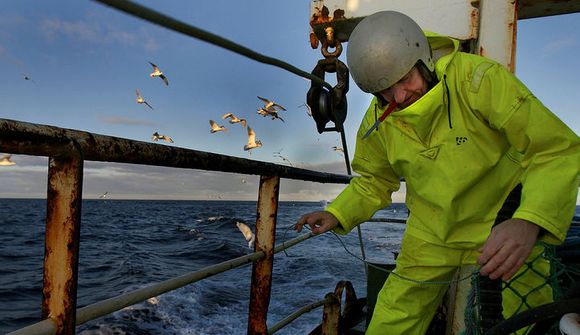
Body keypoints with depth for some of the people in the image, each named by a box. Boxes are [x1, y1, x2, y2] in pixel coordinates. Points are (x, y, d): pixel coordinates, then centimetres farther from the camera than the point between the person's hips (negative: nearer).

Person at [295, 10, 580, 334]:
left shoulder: (481, 79, -23)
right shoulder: (378, 120, -8)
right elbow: (374, 181, 8)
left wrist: (528, 223, -41)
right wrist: (337, 214, -8)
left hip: (503, 234, -2)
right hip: (430, 239, 3)